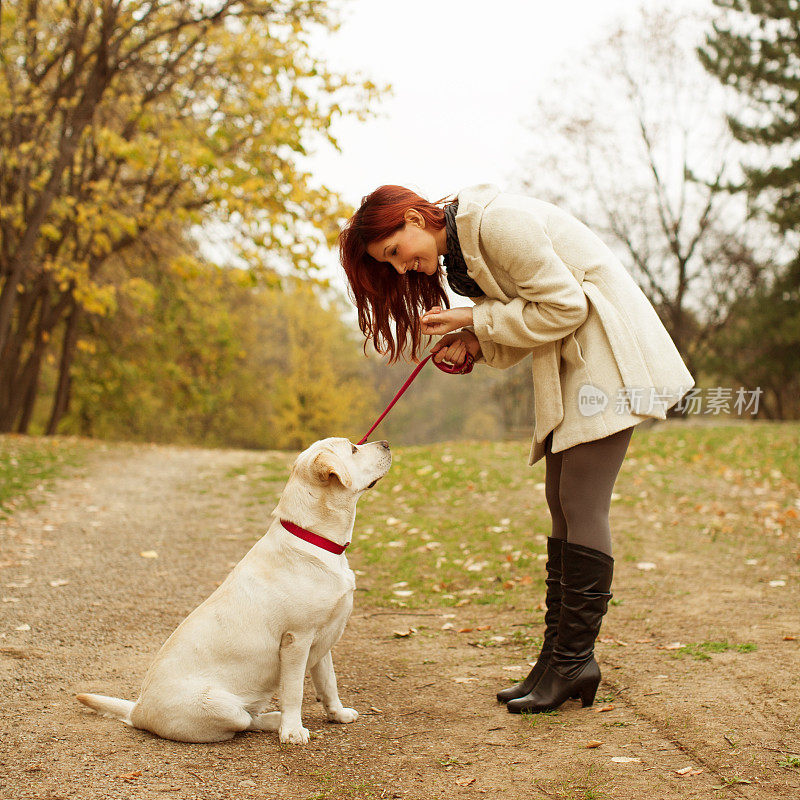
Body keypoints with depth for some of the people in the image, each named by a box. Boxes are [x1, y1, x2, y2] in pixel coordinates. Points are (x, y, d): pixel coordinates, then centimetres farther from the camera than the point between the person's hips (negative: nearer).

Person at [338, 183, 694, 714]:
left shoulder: (497, 222, -18)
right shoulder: (457, 253, 12)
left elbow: (563, 305, -19)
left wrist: (474, 320, -14)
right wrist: (471, 342, -4)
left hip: (610, 345, -10)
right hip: (571, 365, 10)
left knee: (581, 502, -12)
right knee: (563, 503, 5)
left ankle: (574, 660, -6)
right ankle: (559, 655, 8)